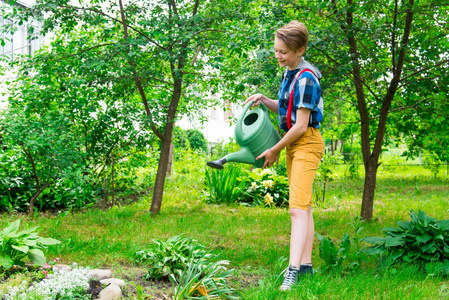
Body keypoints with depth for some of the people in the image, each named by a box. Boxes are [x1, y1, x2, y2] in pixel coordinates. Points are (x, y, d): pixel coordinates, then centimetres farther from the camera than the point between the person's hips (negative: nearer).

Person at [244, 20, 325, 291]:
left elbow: (300, 125, -20)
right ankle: (306, 264, 20)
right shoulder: (290, 73, 11)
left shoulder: (306, 79, -19)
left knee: (298, 208, -17)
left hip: (306, 144, -10)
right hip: (294, 145, 10)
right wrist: (264, 100, 4)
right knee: (304, 207, 13)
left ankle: (294, 270, -21)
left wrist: (274, 150, -11)